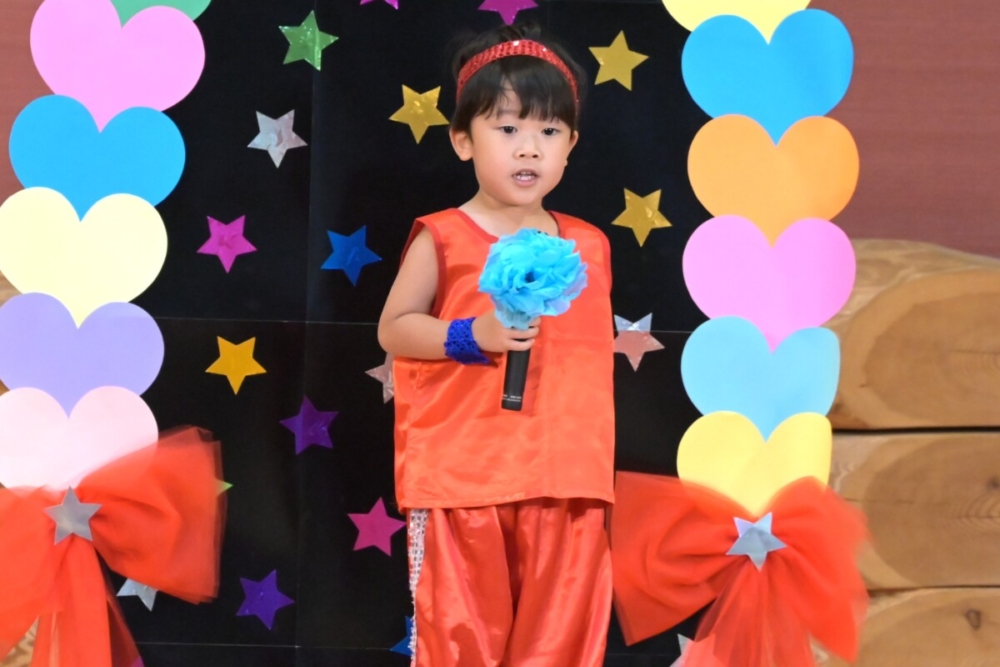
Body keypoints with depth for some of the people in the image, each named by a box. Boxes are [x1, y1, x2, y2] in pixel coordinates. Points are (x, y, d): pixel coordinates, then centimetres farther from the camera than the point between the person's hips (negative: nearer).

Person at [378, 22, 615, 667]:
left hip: (562, 477, 3)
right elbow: (393, 329, -4)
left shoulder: (588, 246, 9)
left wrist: (621, 346, 2)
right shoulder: (443, 238, -4)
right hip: (460, 474, -3)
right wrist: (471, 336, -16)